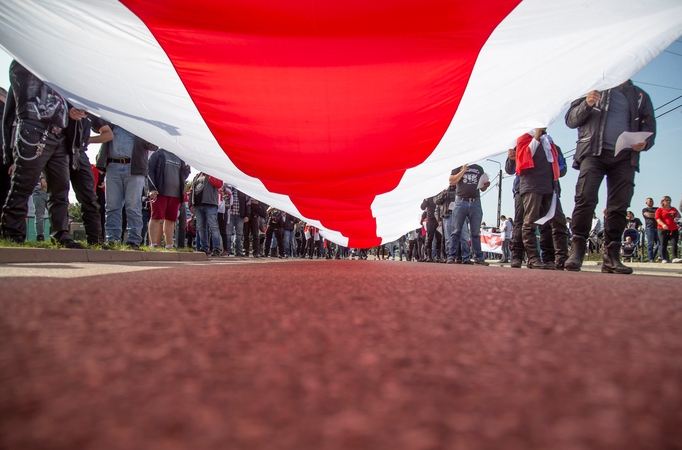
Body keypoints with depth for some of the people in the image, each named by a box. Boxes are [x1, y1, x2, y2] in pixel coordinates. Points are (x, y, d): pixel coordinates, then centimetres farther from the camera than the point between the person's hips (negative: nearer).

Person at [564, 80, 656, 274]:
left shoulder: (640, 96, 21)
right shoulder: (594, 88, 15)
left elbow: (649, 127, 19)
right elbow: (571, 119, 9)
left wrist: (645, 142, -4)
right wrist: (587, 104, -10)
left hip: (625, 158, 3)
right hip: (593, 153, -2)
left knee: (618, 207, -2)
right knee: (585, 200, -17)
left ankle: (611, 257, 1)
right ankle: (577, 250, -11)